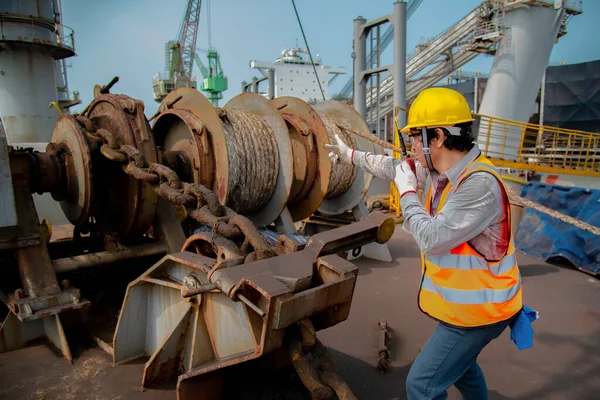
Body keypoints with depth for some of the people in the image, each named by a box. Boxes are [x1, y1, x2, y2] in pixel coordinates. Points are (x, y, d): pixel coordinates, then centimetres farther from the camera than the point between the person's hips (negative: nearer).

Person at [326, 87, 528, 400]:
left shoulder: (480, 183, -31)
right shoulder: (439, 171, -3)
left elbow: (431, 239, -32)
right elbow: (395, 167, 13)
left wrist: (406, 191, -19)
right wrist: (351, 155, 21)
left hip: (479, 308, -9)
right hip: (463, 299, 9)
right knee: (458, 363, 31)